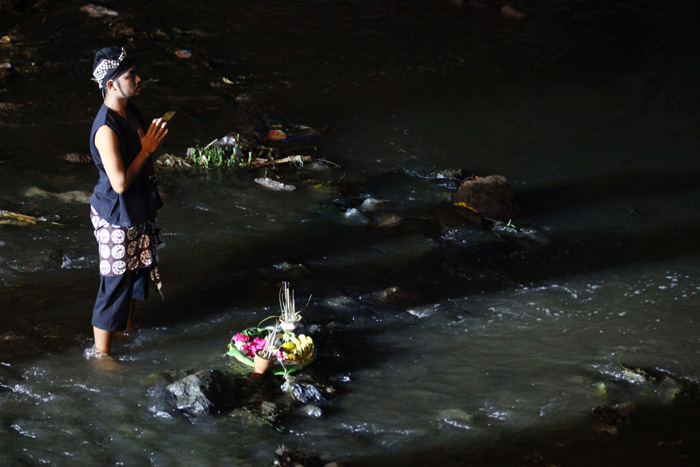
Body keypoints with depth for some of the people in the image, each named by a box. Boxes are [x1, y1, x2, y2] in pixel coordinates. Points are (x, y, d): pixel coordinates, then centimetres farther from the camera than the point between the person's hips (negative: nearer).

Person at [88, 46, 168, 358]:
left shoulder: (129, 111, 0)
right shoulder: (107, 129, -31)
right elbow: (120, 182, -31)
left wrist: (152, 141, 3)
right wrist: (147, 149, -24)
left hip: (138, 209, 9)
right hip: (116, 218, -9)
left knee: (137, 271, 25)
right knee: (115, 283, 2)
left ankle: (127, 323, 48)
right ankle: (101, 352, 17)